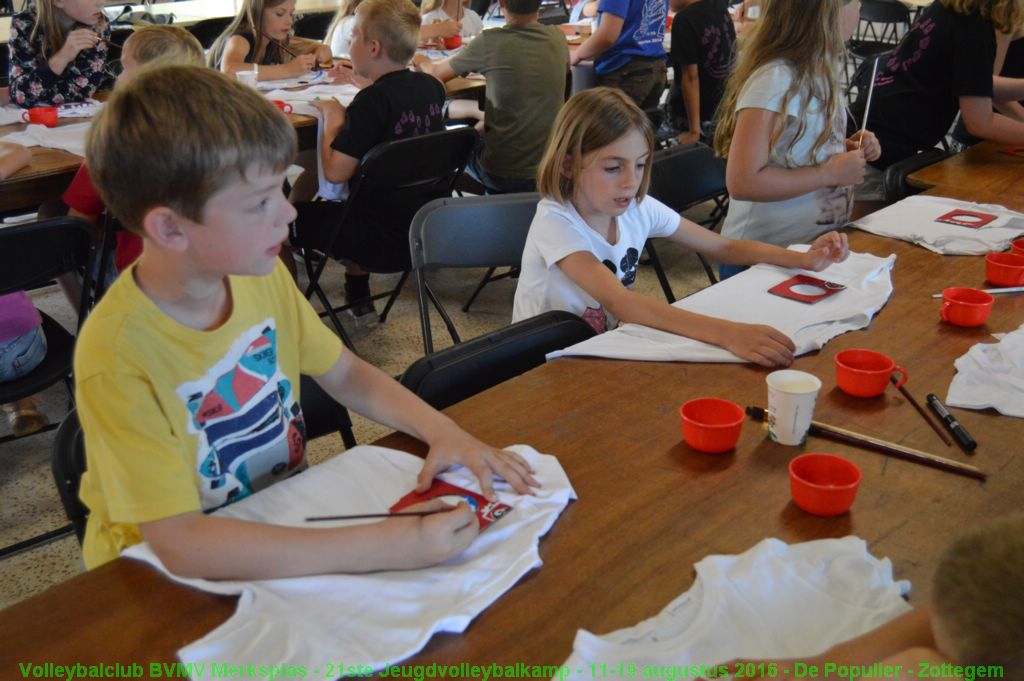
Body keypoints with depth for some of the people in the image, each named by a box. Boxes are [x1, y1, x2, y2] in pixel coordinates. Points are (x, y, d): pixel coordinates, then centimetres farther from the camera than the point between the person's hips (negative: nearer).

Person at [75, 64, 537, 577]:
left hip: (284, 523, 6)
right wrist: (379, 548, -35)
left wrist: (444, 432, -10)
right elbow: (179, 543, -31)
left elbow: (344, 375, 8)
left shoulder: (261, 275, -6)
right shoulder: (118, 352, -26)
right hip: (165, 576, -6)